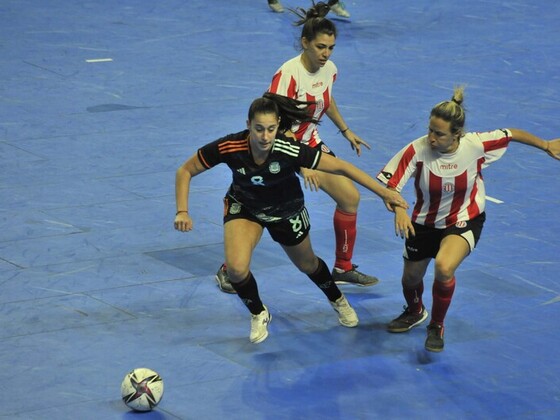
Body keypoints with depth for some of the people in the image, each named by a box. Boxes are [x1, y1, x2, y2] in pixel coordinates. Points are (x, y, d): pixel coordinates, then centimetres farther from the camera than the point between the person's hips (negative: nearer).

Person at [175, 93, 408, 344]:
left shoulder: (290, 150, -36)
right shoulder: (229, 147, -34)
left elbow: (341, 167, -29)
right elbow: (185, 171, -20)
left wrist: (383, 192, -31)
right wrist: (183, 211, -31)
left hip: (286, 210, 0)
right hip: (244, 206, 0)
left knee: (307, 264, 20)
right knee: (236, 268, -23)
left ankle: (337, 301, 54)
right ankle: (258, 314, 10)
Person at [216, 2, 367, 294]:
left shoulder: (329, 69, -6)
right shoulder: (288, 75, -29)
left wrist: (345, 130, 24)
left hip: (310, 144, 7)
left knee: (350, 197, 3)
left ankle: (343, 269, 18)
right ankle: (227, 271, 13)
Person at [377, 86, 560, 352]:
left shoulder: (476, 145, -25)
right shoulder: (417, 150, -27)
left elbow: (512, 134, -6)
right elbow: (389, 185, -23)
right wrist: (398, 209, -44)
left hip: (464, 221, -2)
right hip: (425, 222, 2)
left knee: (444, 268, -29)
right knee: (411, 277, 17)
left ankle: (437, 326, 0)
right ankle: (415, 312, 58)